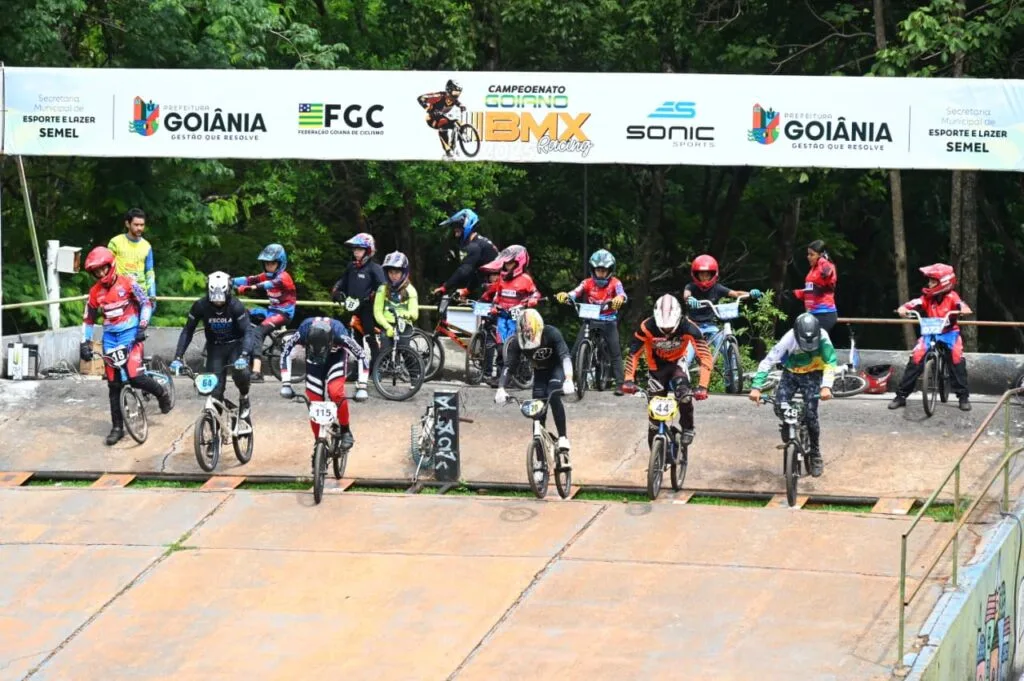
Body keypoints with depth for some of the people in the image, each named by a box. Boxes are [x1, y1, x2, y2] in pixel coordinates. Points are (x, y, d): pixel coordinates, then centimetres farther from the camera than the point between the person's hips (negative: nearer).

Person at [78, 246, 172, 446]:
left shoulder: (127, 284, -7)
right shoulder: (95, 292, 4)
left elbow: (146, 303, -5)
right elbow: (88, 320, 12)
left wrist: (142, 327, -14)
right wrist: (85, 343, 3)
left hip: (130, 332, -4)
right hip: (110, 336, 4)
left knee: (134, 375, -20)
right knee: (114, 383, 3)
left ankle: (162, 394, 9)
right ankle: (117, 427, 9)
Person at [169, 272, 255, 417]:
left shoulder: (235, 306, -23)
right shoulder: (200, 306, -18)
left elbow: (247, 331, -29)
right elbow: (187, 332, -13)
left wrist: (243, 356, -45)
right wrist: (178, 357, -24)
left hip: (236, 345, -2)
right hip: (215, 348, 2)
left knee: (240, 371, -30)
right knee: (215, 390, -9)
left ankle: (244, 397, 1)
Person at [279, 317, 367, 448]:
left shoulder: (339, 334, -40)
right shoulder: (303, 332, -37)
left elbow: (361, 355, -31)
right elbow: (286, 352, -25)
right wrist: (286, 384, -29)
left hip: (336, 355, -2)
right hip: (313, 360, 2)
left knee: (335, 392, -25)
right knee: (314, 401, -5)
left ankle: (345, 431, -4)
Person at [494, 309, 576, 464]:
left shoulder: (551, 333, -30)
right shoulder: (517, 341, -22)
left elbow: (565, 355, -40)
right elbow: (508, 365, -26)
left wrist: (568, 380, -56)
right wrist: (501, 389, -42)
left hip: (558, 368, -3)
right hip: (540, 372, 3)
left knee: (553, 395, -31)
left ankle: (563, 438, -25)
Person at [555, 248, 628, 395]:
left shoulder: (614, 283, -4)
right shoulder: (588, 283, -2)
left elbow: (621, 293, -24)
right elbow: (576, 292, -18)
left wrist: (619, 298, -50)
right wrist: (565, 295, -41)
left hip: (608, 322, -1)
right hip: (590, 320, 1)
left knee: (615, 352, -9)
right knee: (576, 351, -9)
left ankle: (619, 384, -5)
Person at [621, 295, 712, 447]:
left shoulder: (688, 327, -31)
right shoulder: (647, 327, -30)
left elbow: (705, 356, -34)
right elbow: (633, 353, -23)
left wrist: (702, 387, -44)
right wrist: (629, 380, -36)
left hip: (677, 362, -1)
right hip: (657, 365, 1)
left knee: (682, 390, -32)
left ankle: (688, 428, -9)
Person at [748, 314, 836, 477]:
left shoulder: (822, 337, -29)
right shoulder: (789, 339, -29)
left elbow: (830, 362, -31)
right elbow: (768, 362, -30)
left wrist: (826, 386, -48)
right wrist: (756, 387, -40)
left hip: (812, 375, -1)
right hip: (791, 373, 1)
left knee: (810, 414, -12)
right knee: (779, 407, -20)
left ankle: (816, 456, 5)